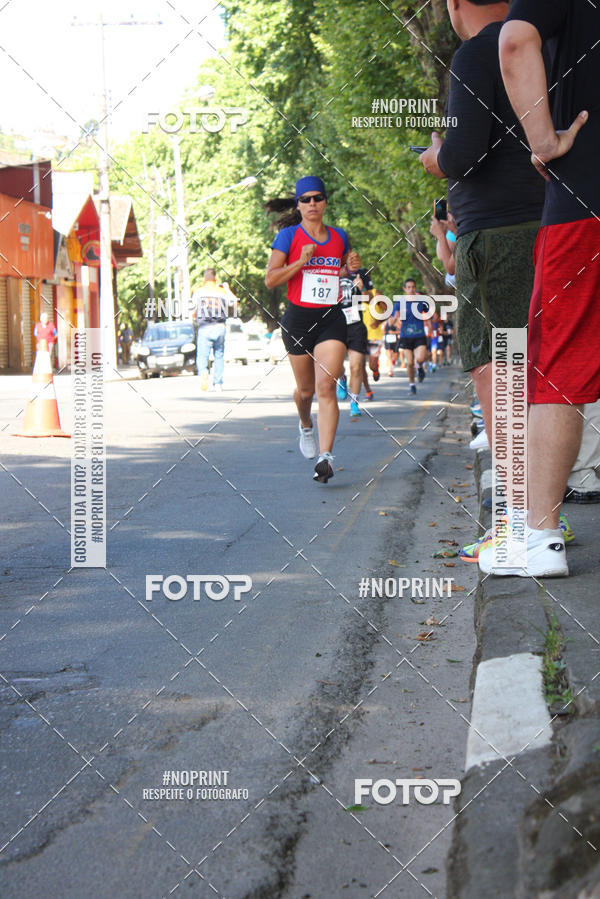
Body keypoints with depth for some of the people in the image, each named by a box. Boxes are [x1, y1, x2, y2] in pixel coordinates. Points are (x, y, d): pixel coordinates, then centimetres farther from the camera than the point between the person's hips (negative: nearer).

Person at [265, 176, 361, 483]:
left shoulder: (339, 237, 10)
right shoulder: (289, 236, 0)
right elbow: (270, 280, -5)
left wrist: (350, 269, 3)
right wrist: (301, 261, -17)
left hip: (332, 319, 1)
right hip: (298, 319, -1)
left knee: (326, 386, -15)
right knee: (306, 389, 11)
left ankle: (325, 456, -22)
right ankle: (305, 425, 46)